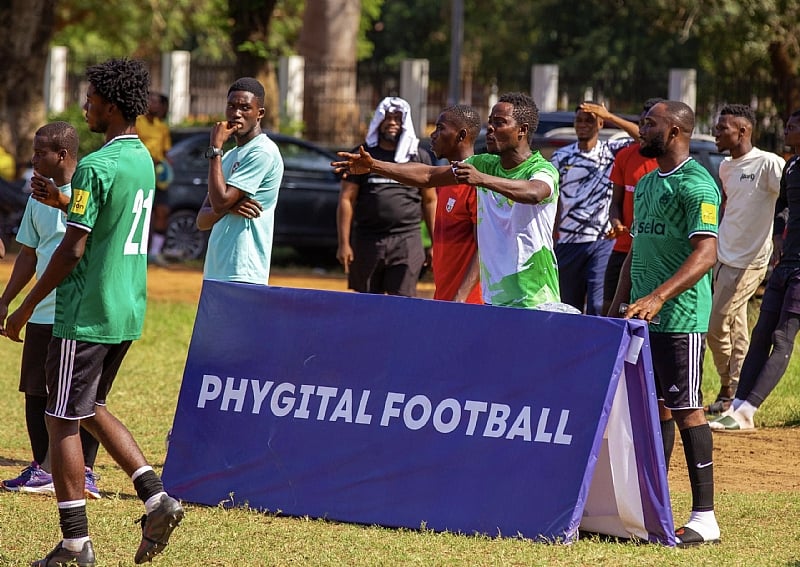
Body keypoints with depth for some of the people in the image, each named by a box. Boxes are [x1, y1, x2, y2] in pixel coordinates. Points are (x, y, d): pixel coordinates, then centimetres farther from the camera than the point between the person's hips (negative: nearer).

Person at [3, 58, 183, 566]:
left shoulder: (95, 167, -18)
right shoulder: (144, 159, 10)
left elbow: (73, 248, -18)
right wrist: (60, 200, 23)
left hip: (86, 314, -9)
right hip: (128, 312, 9)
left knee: (63, 421, 0)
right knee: (92, 410, 21)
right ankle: (156, 497, 8)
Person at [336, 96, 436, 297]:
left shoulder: (420, 157, 10)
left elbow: (430, 201, 12)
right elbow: (346, 199, 5)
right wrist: (344, 243, -3)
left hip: (407, 240, -1)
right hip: (367, 240, 1)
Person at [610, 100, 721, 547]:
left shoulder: (696, 184, -13)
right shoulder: (647, 184, 17)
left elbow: (706, 253, -24)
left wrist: (658, 297, -34)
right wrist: (618, 306, 18)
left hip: (680, 317, -9)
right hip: (643, 315, 9)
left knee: (686, 409, -9)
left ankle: (705, 517, -8)